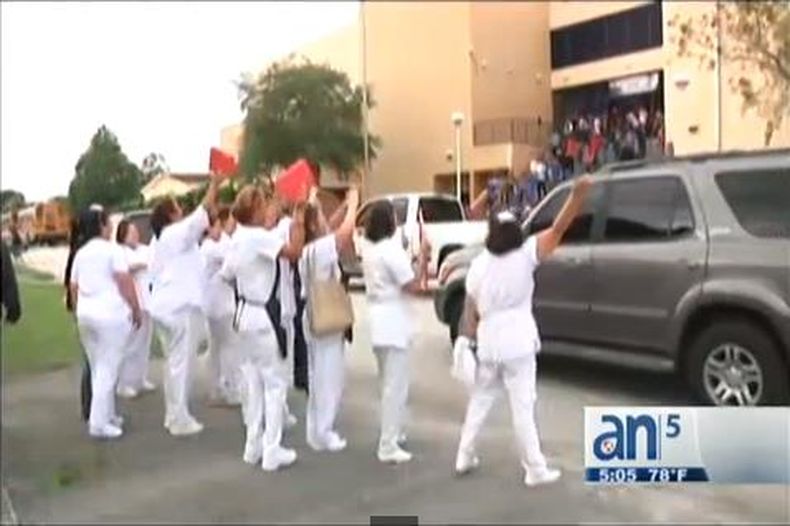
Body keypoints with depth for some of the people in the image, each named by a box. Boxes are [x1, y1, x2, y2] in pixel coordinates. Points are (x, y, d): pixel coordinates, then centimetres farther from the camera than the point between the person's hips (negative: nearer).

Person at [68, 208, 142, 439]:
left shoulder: (80, 254, 14)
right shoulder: (112, 250, -7)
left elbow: (73, 287, 16)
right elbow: (125, 283, -12)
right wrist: (136, 310, -6)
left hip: (85, 314, 7)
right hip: (111, 314, -7)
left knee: (98, 369, 16)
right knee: (108, 370, -4)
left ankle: (108, 415, 24)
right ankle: (99, 423, -5)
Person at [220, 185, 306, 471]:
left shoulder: (238, 238, 9)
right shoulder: (259, 236, -19)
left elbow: (227, 274, 21)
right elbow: (294, 252, -32)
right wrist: (298, 223, -21)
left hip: (246, 314, 9)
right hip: (262, 316, -9)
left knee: (253, 382, 15)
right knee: (275, 383, -1)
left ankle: (253, 445, 23)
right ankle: (272, 451, 2)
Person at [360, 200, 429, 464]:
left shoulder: (367, 247, 7)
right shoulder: (391, 249, -18)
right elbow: (414, 286, -16)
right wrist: (423, 257, -9)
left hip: (377, 321, 9)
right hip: (393, 323, -9)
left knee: (388, 383, 22)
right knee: (396, 386, -5)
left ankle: (393, 433, 34)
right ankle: (388, 446, -4)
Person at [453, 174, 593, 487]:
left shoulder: (478, 265, -1)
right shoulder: (525, 256, -11)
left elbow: (470, 309, 3)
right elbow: (558, 229, -16)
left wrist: (469, 338, 15)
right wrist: (578, 194, -22)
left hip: (488, 344, 3)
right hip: (518, 345, -3)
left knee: (479, 401, 18)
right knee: (522, 407, 2)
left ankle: (464, 458, 26)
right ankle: (536, 470, 9)